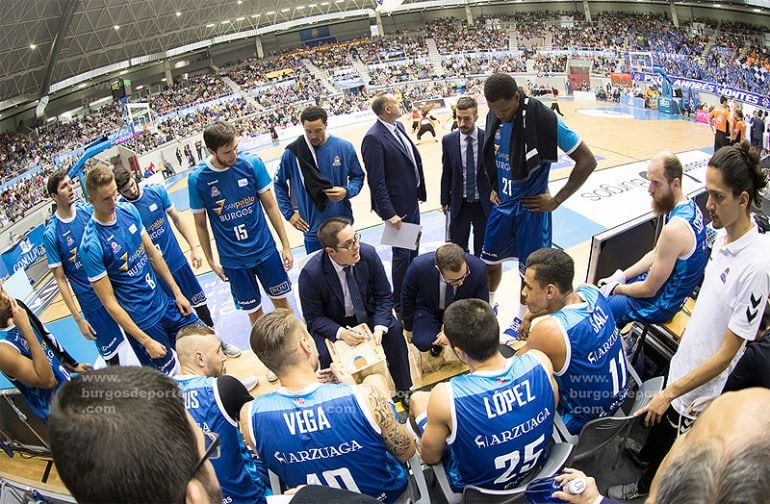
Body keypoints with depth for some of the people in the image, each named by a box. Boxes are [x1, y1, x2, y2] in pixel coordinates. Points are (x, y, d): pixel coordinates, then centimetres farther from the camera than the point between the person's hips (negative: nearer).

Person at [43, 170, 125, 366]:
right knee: (111, 356, 6)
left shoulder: (88, 209, -2)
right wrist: (78, 318, -9)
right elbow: (61, 279, -8)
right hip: (93, 303, -4)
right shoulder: (51, 233, -12)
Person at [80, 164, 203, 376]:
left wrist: (177, 292, 9)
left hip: (164, 302, 6)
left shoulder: (129, 211, -3)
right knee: (169, 376, 5)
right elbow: (110, 302, -18)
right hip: (141, 322, -6)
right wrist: (145, 340, -18)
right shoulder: (91, 245, -21)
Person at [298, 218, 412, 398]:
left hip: (366, 313, 3)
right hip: (331, 322, -2)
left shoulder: (368, 254, -20)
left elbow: (383, 297, -8)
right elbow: (313, 318, -15)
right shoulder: (311, 274, -27)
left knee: (393, 331, -20)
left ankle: (404, 391, -1)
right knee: (326, 354, -28)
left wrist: (379, 328, -24)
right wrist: (340, 332, -33)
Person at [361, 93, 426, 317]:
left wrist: (418, 191, 14)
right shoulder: (373, 138, -21)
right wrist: (388, 214, -24)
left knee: (413, 251, 19)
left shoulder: (398, 127, 6)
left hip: (412, 202, 9)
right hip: (397, 207, -9)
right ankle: (399, 305, 19)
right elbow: (376, 182, -22)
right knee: (402, 255, 3)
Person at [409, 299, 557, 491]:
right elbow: (552, 405, -3)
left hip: (479, 486, -3)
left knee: (418, 398, 17)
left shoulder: (446, 396, -37)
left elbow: (429, 457, -17)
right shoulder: (539, 361, -27)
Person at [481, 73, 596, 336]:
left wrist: (556, 201, -15)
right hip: (501, 203, 6)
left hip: (530, 208, -5)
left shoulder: (543, 119, -23)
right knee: (490, 259, 16)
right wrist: (494, 188, 9)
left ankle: (522, 319, 31)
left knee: (529, 269, 9)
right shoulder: (494, 116, -3)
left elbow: (587, 161, -18)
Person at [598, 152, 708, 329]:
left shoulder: (675, 229, -32)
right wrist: (621, 276, 4)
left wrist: (616, 289, -7)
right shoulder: (688, 206, -3)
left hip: (660, 302, -9)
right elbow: (656, 254, 9)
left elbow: (649, 290, -23)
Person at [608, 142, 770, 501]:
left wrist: (670, 393, -21)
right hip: (682, 360, 7)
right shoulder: (722, 234, -6)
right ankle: (646, 453, 57)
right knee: (660, 418, 30)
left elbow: (726, 354, -25)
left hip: (702, 384, -6)